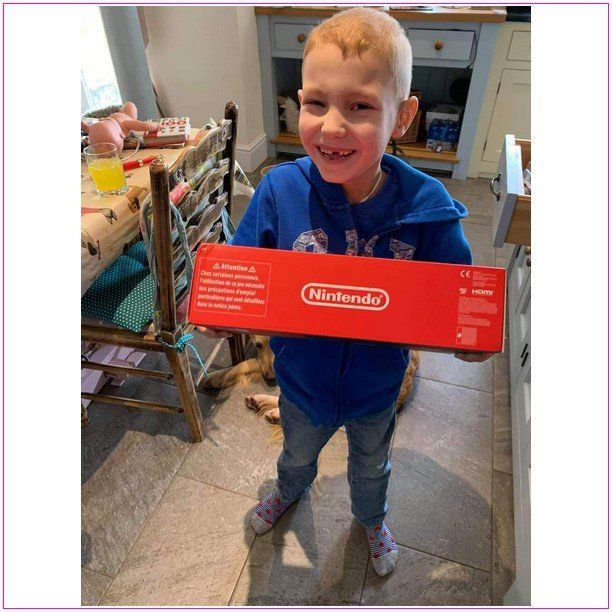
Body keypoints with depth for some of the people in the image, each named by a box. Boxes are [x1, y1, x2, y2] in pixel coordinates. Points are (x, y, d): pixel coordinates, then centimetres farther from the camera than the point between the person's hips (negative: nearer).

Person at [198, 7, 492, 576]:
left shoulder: (426, 207, -25)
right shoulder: (280, 190, -25)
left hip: (376, 387, 0)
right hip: (302, 379, 1)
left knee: (371, 465, 32)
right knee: (297, 451, 34)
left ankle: (371, 520, 69)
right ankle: (290, 491, 73)